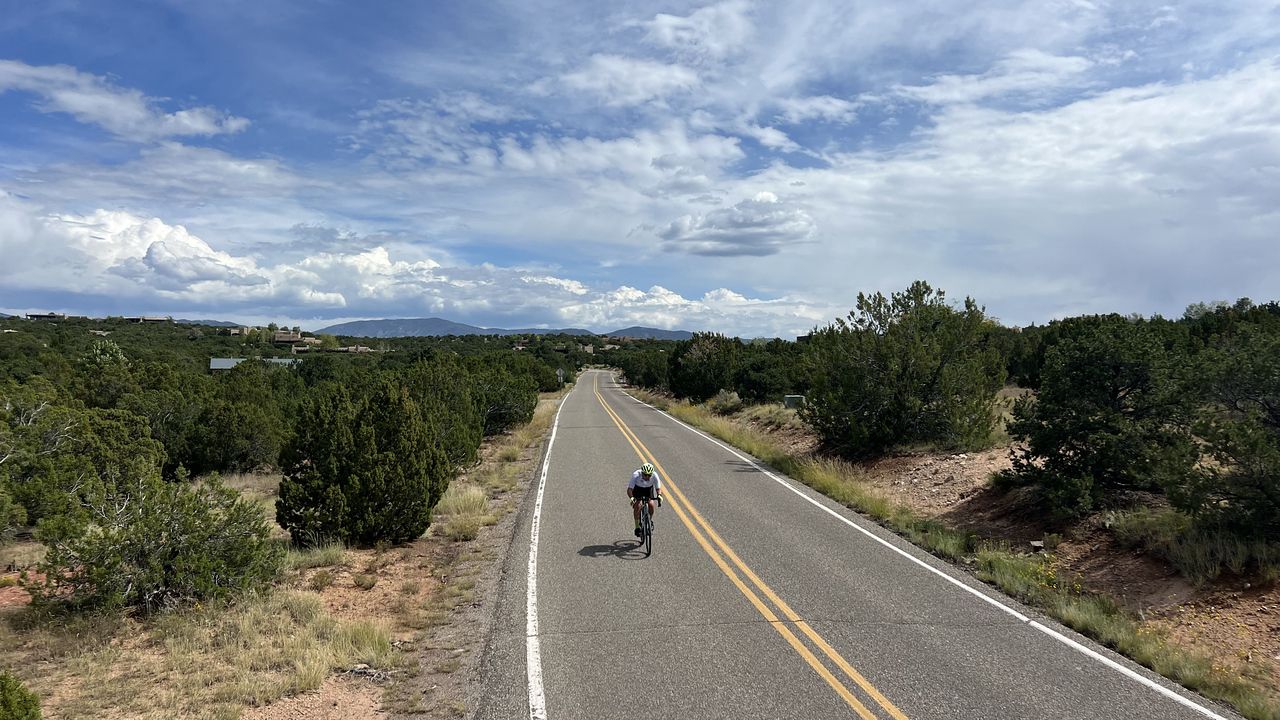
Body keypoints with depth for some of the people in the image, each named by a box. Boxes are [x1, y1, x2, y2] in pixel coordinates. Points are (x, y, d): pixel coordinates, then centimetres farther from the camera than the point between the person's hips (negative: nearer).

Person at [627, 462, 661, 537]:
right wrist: (631, 497, -55)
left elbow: (658, 488, -30)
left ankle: (650, 520, 10)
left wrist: (659, 496, -52)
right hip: (637, 488, -1)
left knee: (651, 504, -19)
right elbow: (629, 489, -36)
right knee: (637, 505, -21)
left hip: (649, 489, 1)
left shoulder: (654, 476, -32)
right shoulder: (636, 475, -36)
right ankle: (637, 527, -8)